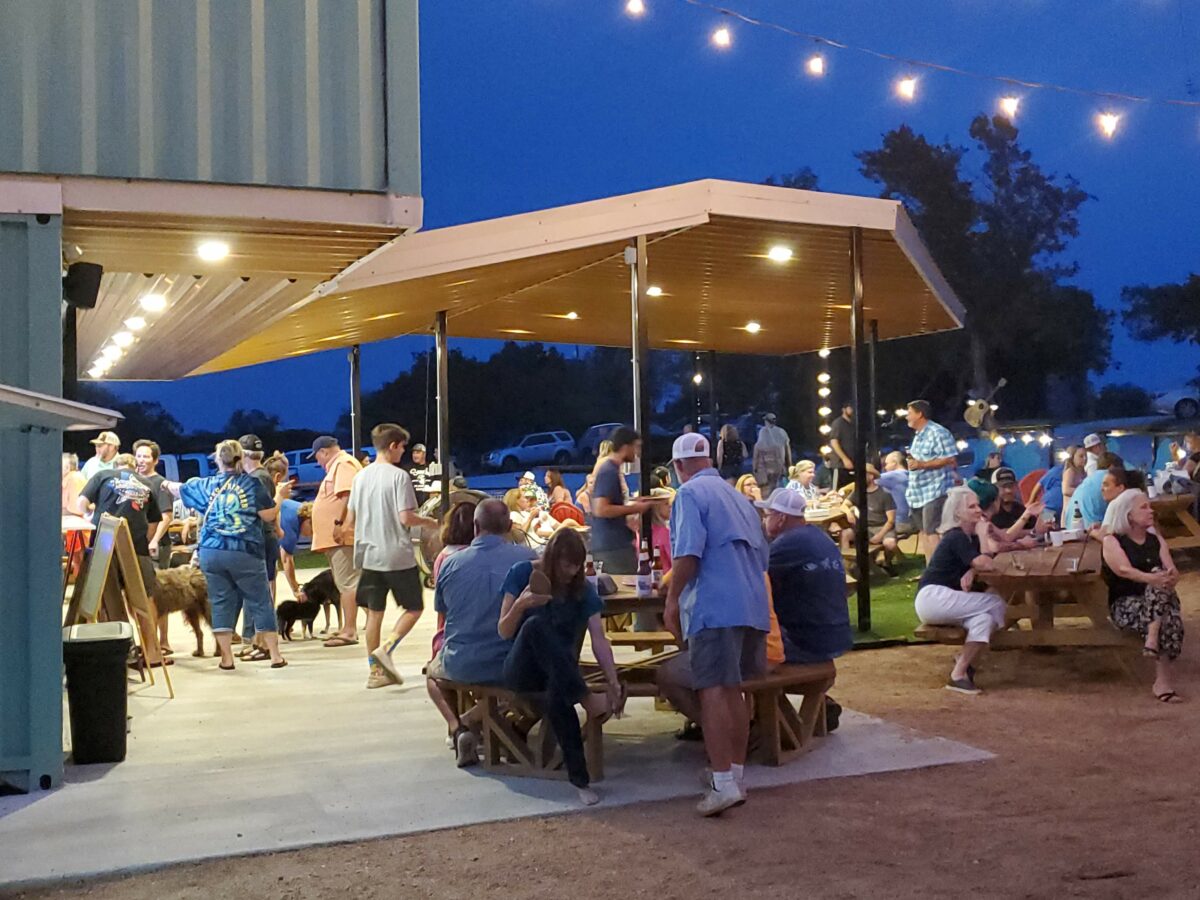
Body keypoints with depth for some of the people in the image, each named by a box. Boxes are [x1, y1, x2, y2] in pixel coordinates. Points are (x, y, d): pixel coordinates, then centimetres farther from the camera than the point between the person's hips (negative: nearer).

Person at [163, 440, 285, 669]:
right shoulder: (252, 483, -3)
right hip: (245, 553, -2)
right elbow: (269, 515, -6)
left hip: (211, 553, 3)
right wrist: (278, 496, 12)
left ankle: (226, 658, 9)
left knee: (221, 604, 9)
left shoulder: (206, 485, 8)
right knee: (260, 602, 5)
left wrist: (167, 484, 49)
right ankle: (274, 654, 5)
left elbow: (179, 489, 27)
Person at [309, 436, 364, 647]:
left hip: (342, 535, -11)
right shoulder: (337, 465, 23)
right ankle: (347, 628, 18)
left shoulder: (343, 464, -10)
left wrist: (339, 522, -26)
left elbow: (347, 495, -22)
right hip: (337, 537, 11)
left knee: (347, 583, -11)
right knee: (343, 584, 13)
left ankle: (350, 631, -13)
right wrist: (315, 508, 32)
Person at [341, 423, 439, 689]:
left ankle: (376, 671, 12)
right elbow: (406, 518, -17)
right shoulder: (399, 476, -12)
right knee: (414, 607, 8)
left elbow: (351, 519, 11)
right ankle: (385, 648, -10)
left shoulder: (361, 476, 8)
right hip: (398, 556, -6)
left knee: (374, 612, 11)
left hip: (369, 555, 6)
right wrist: (429, 522, 0)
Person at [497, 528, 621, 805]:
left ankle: (579, 777, -32)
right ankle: (586, 698, -35)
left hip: (559, 671, 1)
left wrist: (613, 681, -20)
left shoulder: (583, 589, 2)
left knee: (556, 695, -38)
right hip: (521, 670, -1)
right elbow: (503, 632, -5)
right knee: (535, 624, -36)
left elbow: (599, 639, -5)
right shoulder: (523, 573, -5)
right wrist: (519, 605, -26)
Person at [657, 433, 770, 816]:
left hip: (715, 607, -8)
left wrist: (672, 600, -7)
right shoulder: (738, 497, 21)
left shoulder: (690, 493, -2)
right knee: (733, 691, 13)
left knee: (713, 691, -8)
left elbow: (688, 554, -15)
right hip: (753, 607, 8)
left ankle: (723, 783, -12)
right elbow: (762, 554, 24)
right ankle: (736, 775, 17)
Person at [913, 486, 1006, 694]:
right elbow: (985, 564, -24)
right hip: (933, 598, -8)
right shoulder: (956, 538, -15)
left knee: (984, 618, -15)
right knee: (996, 603, -14)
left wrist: (970, 573, -14)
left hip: (942, 601, 8)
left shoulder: (972, 537, 15)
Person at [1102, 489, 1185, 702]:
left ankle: (1153, 639, -37)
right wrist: (1152, 578, -37)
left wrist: (1170, 577, -24)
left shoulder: (1156, 541, 14)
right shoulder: (1112, 541, 0)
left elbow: (1173, 572, 1)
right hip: (1125, 604, -4)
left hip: (1158, 601, 4)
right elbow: (1124, 570, -18)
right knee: (1168, 621, -31)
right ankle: (1164, 679, -30)